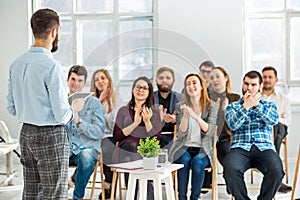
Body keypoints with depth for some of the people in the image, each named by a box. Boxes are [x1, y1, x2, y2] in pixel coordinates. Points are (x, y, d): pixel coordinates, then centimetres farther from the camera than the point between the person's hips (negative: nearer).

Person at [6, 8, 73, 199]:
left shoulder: (17, 64, 5)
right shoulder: (52, 66, -19)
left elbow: (11, 108, 12)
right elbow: (62, 114, -19)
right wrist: (70, 112, 2)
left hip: (26, 133, 8)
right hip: (51, 135, -8)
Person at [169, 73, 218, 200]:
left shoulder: (212, 107, 3)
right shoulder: (180, 106, 7)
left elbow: (209, 131, -10)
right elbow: (181, 133, -2)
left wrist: (196, 116, -25)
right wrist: (185, 116, -20)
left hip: (203, 149, -1)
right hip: (184, 147, 1)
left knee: (198, 161, -32)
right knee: (184, 160, -32)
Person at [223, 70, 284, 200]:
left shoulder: (269, 105, 22)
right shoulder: (232, 106, 20)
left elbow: (273, 120, -1)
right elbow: (233, 125, -1)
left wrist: (257, 105, -10)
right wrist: (246, 105, -9)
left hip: (264, 148, 1)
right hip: (240, 148, 0)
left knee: (276, 169, -33)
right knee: (230, 168, -35)